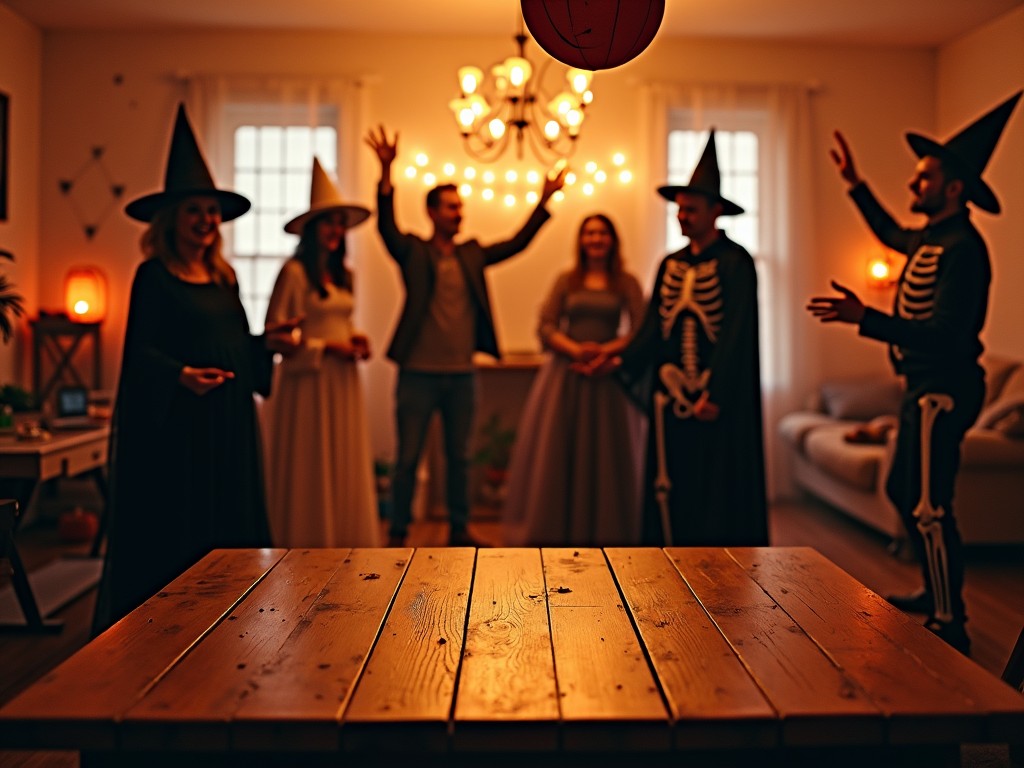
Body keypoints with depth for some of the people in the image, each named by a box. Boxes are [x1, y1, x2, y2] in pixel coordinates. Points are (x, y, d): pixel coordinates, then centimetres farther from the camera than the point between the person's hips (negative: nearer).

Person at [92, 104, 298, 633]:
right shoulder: (154, 277, -6)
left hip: (228, 420, 7)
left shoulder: (223, 278, 12)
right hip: (174, 423, -7)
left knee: (229, 528, 11)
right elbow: (140, 351, -12)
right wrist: (180, 375, -27)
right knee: (172, 538, -1)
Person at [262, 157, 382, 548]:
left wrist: (355, 341, 5)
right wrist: (326, 347, -14)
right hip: (307, 383, -7)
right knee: (308, 475, 0)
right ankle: (305, 546, 12)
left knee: (345, 469, 10)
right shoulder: (294, 272, -9)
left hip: (342, 382, 7)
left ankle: (345, 543, 20)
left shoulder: (343, 275, 14)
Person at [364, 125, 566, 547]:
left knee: (458, 456, 13)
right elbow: (386, 226, -17)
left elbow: (517, 243, 10)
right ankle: (398, 534, 16)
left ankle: (458, 530, 25)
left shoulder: (473, 254, 11)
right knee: (408, 457, 4)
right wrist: (386, 171, -30)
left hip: (462, 374, 4)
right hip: (419, 373, -4)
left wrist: (544, 201, 2)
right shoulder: (413, 251, -2)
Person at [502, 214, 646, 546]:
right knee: (557, 456, 2)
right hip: (565, 375, 1)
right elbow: (545, 328, 2)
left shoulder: (627, 283, 6)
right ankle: (554, 533, 11)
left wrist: (605, 351, -17)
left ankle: (606, 534, 14)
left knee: (605, 457, 3)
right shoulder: (566, 281, 10)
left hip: (608, 378, -1)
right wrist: (576, 349, -15)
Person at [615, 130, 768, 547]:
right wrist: (623, 363, -4)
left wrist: (715, 393, -20)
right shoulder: (670, 264, 12)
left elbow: (736, 333, -14)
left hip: (720, 400, -6)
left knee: (720, 493, 1)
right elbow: (653, 327, 9)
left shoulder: (736, 262, -7)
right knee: (673, 492, 9)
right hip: (671, 396, 6)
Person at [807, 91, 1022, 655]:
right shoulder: (930, 237, 11)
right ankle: (937, 593, 35)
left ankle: (950, 625, 6)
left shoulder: (961, 248, -19)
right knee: (902, 492, 20)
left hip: (943, 390, -11)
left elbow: (944, 334, -29)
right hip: (924, 386, 11)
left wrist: (864, 319, -39)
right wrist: (855, 185, 32)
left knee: (927, 506, -6)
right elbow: (891, 234, 35)